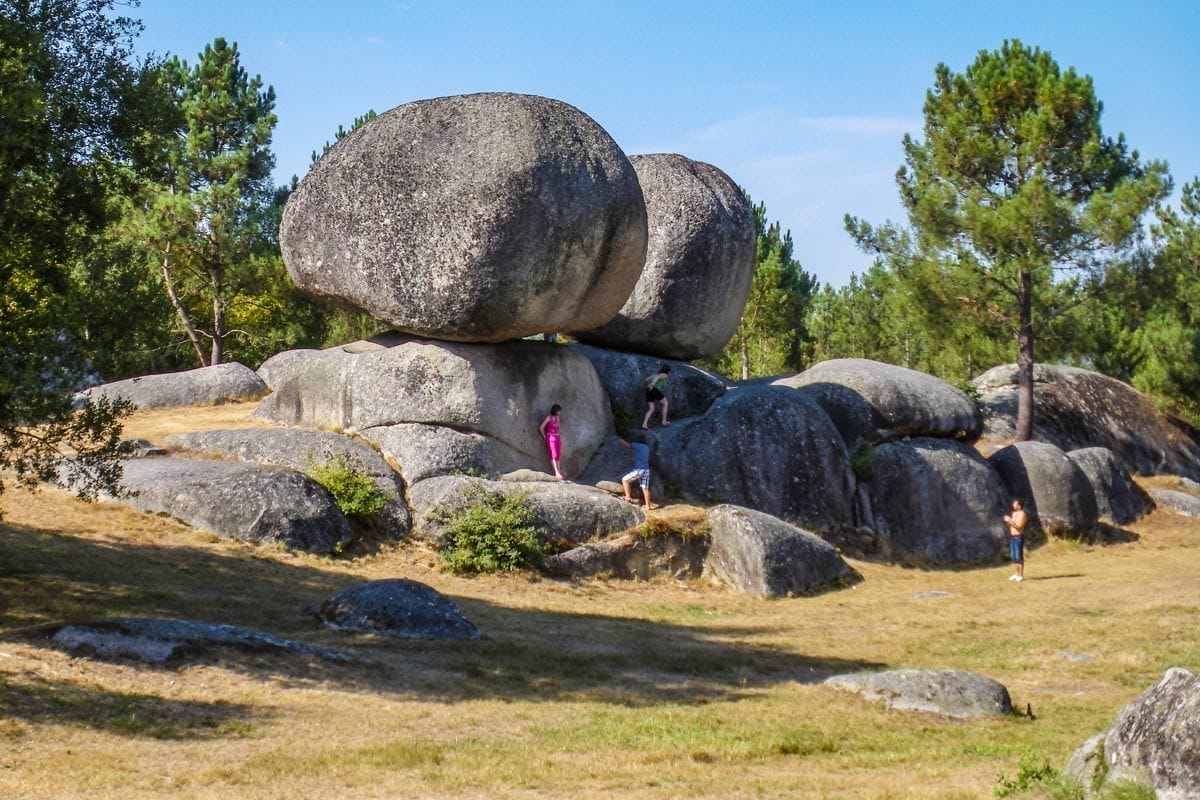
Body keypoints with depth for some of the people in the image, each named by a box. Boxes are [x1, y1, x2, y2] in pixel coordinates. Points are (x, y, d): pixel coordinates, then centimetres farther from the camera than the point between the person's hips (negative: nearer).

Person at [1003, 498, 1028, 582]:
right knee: (1013, 557, 11)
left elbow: (1019, 527, -19)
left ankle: (1021, 575, -5)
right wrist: (1006, 521, -1)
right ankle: (1015, 574, 17)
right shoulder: (1013, 513, 14)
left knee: (1019, 557, -8)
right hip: (1012, 537, 8)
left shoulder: (1022, 514, -11)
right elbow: (1009, 526, 18)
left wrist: (1010, 521, -22)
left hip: (1018, 537, -8)